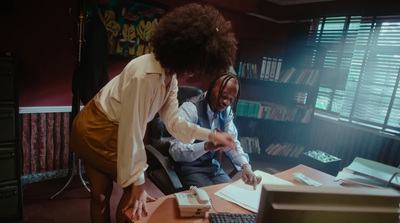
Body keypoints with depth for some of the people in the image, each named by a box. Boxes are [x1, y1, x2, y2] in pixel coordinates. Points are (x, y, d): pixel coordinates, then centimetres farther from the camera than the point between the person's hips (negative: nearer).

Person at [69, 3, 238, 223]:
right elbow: (132, 132, -29)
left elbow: (173, 122, -1)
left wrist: (211, 135, -6)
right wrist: (137, 184, -21)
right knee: (134, 186, 2)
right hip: (95, 130, -8)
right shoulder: (146, 75, -32)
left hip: (106, 130, 8)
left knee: (101, 194, 19)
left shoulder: (170, 76, -4)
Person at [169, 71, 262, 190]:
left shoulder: (226, 111, -1)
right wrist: (206, 146, -42)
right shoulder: (190, 109, -21)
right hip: (189, 167, -5)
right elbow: (175, 150, -28)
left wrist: (245, 166, -15)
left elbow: (232, 143, 2)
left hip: (212, 165, 6)